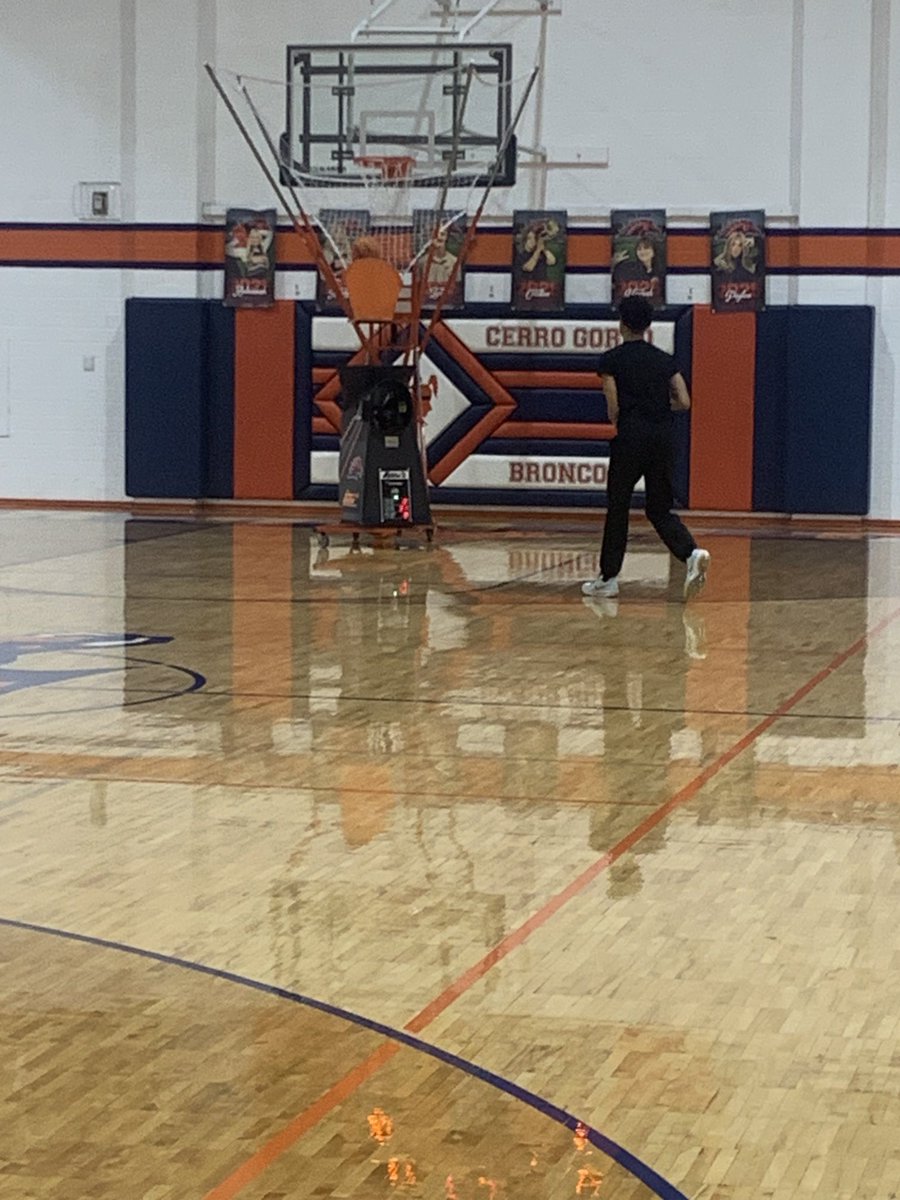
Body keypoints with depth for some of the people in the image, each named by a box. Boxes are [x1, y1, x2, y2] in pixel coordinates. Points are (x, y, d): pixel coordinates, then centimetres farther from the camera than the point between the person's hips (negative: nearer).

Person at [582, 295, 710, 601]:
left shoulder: (611, 360, -2)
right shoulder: (664, 360, 11)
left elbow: (613, 408, -6)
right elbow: (684, 402, 5)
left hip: (630, 438, -4)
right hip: (663, 438, 4)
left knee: (617, 508, 7)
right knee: (660, 510, 11)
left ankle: (608, 578, 12)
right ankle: (692, 553, -14)